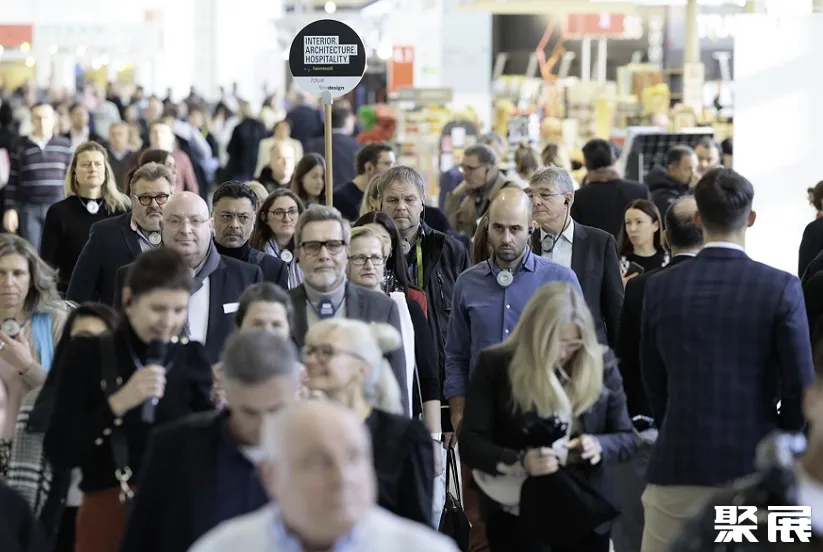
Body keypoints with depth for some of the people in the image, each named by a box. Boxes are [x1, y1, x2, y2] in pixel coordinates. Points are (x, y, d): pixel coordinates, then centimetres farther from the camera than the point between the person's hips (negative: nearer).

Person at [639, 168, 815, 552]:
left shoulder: (661, 287, -1)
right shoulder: (781, 288, -8)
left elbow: (653, 380, 9)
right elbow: (800, 386, -6)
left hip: (678, 463, 1)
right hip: (754, 464, -1)